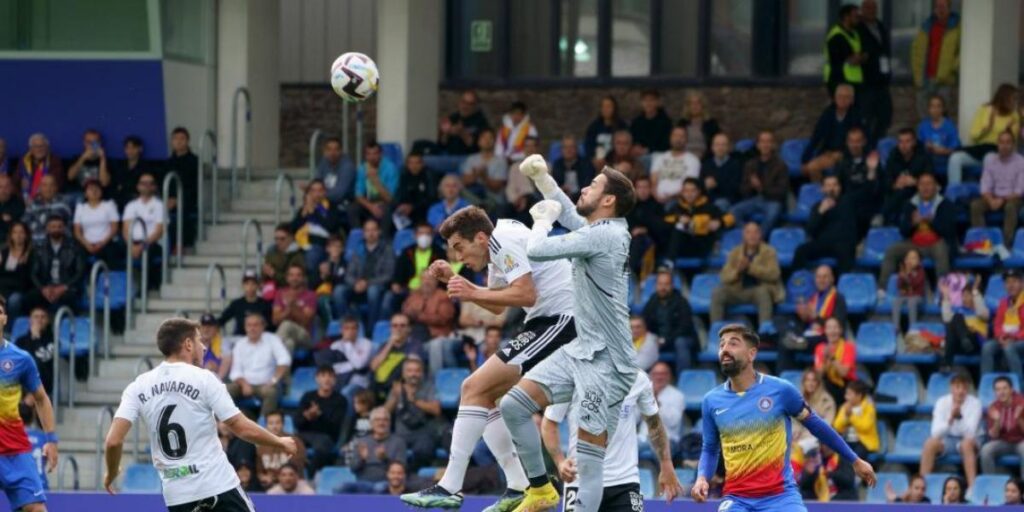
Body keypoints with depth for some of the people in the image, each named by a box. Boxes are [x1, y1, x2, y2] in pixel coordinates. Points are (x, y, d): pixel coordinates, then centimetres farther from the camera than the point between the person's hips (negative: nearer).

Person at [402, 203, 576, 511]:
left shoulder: (503, 240, -11)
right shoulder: (496, 253, 20)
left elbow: (526, 294, -22)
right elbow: (498, 306, 32)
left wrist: (473, 294, -15)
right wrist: (454, 279, 22)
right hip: (547, 321, 11)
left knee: (475, 388, -14)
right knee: (485, 396, 12)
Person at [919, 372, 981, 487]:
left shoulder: (975, 403, -14)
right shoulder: (942, 402, -10)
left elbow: (970, 433, -22)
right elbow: (935, 432, -19)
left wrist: (960, 417, -38)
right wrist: (950, 419, -36)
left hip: (965, 441, -1)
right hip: (946, 440, 1)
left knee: (968, 442, -37)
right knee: (930, 442, -30)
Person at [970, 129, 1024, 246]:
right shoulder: (991, 160, 4)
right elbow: (985, 187, 0)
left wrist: (1002, 200, -21)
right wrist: (991, 200, -19)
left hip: (1012, 198, -3)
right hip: (994, 197, 4)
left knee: (1011, 207, -38)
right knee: (975, 205, -25)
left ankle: (1007, 244, -38)